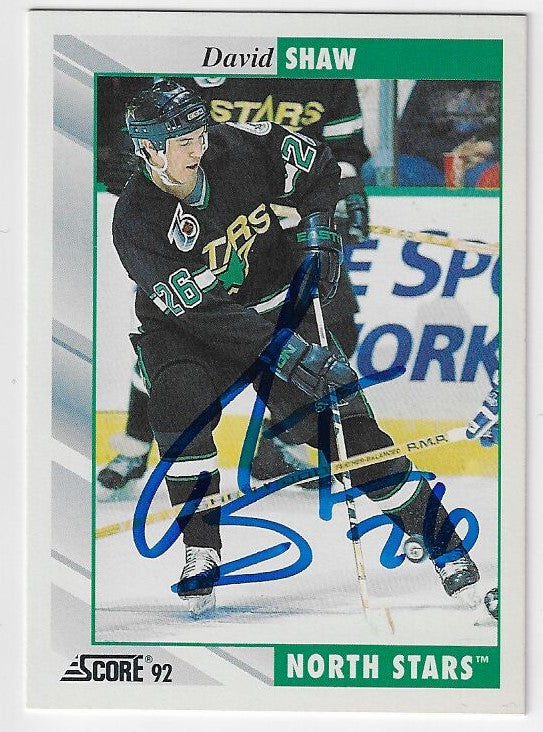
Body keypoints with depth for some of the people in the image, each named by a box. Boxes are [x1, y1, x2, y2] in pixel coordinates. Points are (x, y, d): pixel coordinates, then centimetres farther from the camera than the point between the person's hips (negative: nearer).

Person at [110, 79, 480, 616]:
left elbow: (317, 165, 4)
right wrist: (290, 355, -39)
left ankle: (440, 537, -4)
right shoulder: (135, 223, -24)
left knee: (337, 416, -12)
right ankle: (201, 557, -15)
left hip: (275, 307, 1)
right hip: (184, 328, -1)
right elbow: (199, 313, -32)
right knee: (178, 405, -29)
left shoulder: (240, 148, -16)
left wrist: (318, 236, -10)